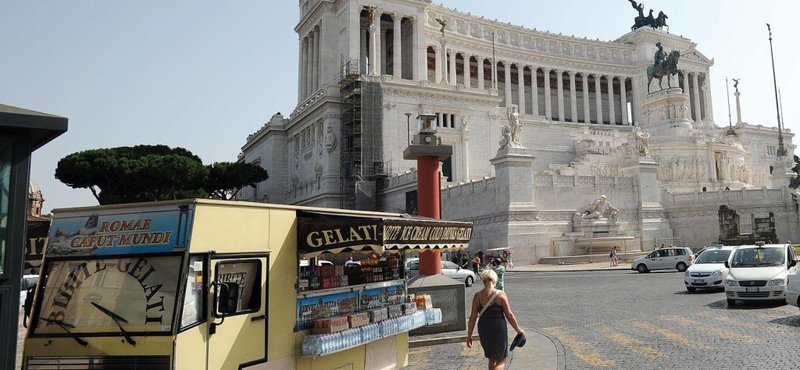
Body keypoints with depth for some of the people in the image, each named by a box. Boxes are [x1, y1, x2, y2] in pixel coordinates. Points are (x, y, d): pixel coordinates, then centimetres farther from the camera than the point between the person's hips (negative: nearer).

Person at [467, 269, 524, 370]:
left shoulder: (477, 296, -2)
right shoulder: (500, 295, -9)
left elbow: (473, 317, -1)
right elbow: (509, 315, -8)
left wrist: (469, 335, 6)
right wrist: (518, 330, 5)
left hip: (483, 329, 4)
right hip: (499, 329, -3)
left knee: (492, 359, 22)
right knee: (501, 361, 9)